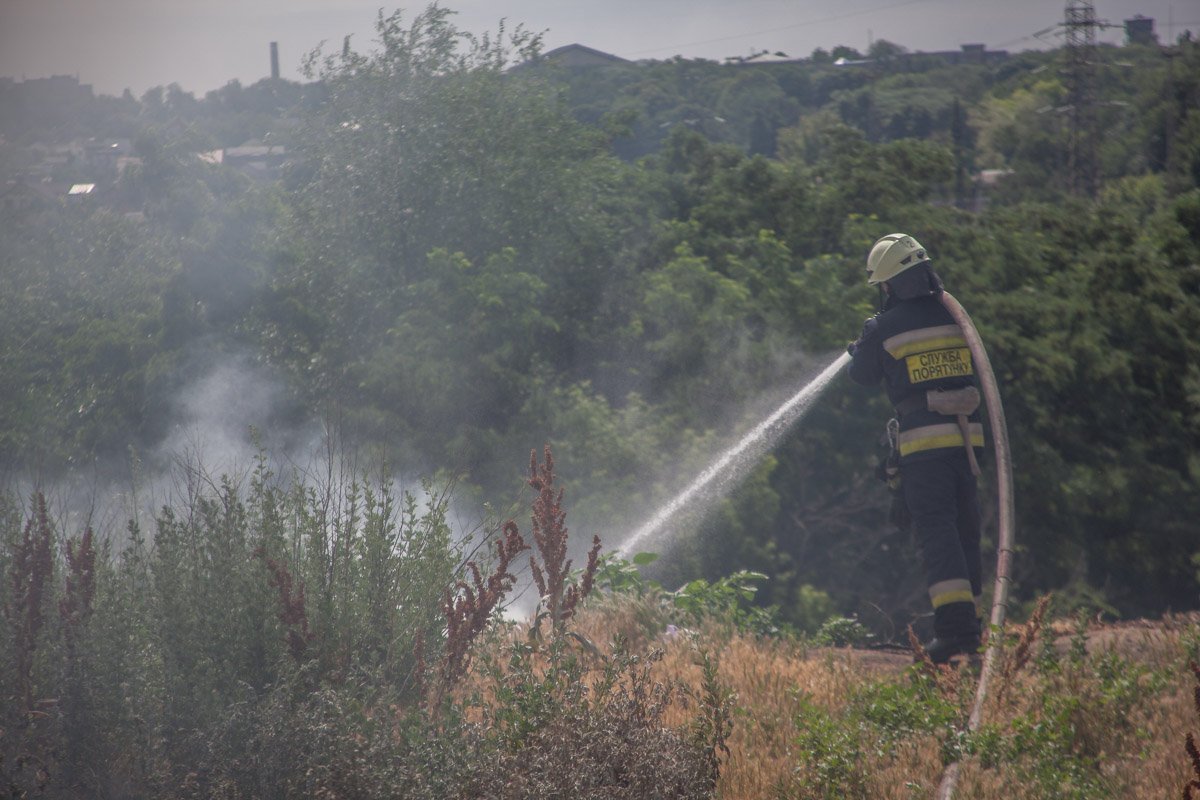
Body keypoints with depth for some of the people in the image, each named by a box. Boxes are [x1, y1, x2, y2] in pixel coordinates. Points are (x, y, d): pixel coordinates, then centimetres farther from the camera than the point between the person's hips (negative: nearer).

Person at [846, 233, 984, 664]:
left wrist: (860, 349, 32)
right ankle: (969, 623, 19)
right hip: (966, 436, 5)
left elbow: (863, 376, 10)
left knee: (936, 532, -6)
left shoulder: (883, 328, -5)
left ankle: (955, 624, -17)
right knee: (965, 532, 13)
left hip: (923, 442, -5)